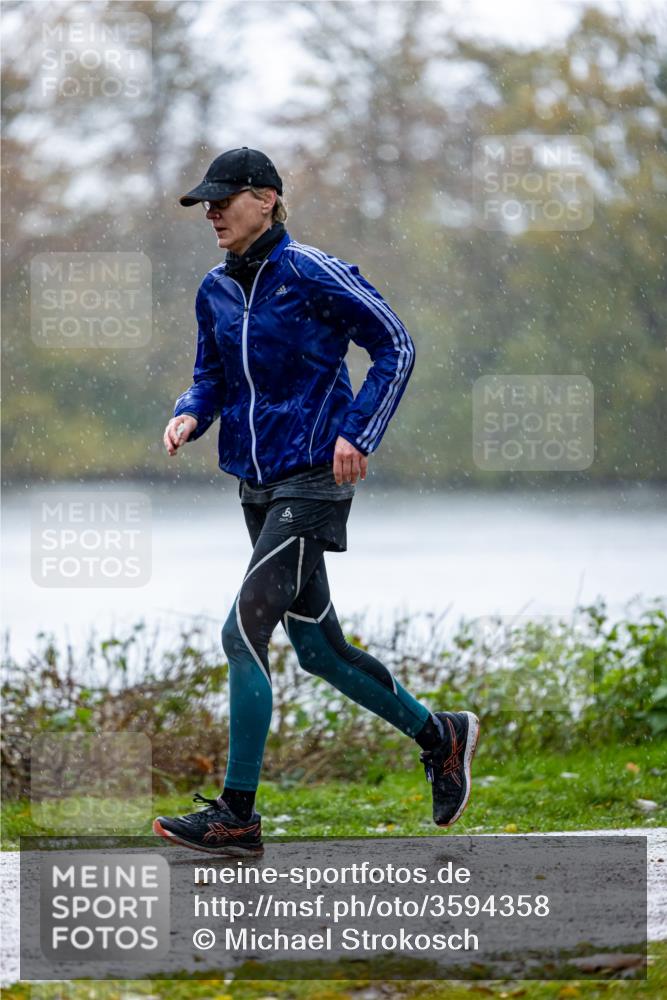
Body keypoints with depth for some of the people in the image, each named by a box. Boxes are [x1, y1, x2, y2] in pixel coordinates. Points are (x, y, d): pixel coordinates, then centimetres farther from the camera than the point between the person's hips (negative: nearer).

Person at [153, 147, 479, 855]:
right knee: (316, 647, 14)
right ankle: (439, 736, 33)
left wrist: (356, 433, -14)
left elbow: (394, 346, -7)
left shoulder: (311, 275, -11)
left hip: (313, 480, -8)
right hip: (258, 485, 8)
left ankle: (237, 816, -13)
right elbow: (212, 378, 20)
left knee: (244, 631, -16)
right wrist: (189, 415, -2)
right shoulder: (215, 291, 9)